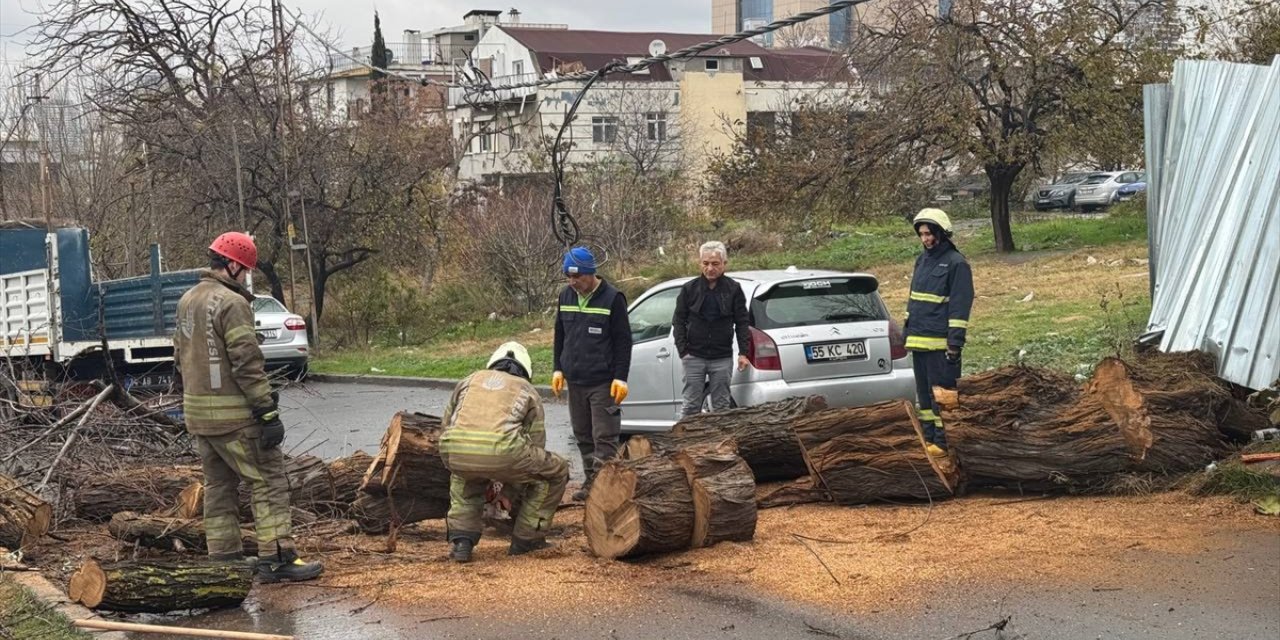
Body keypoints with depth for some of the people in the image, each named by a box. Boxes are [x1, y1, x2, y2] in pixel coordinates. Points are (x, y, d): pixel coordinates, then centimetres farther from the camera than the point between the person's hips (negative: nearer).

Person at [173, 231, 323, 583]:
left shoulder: (187, 301, 13)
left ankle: (223, 556, 16)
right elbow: (247, 364, -20)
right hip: (233, 414, -9)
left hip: (197, 411, 9)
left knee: (218, 485, 14)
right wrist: (269, 412, -18)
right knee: (269, 480, -4)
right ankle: (277, 558, -7)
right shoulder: (231, 303, -15)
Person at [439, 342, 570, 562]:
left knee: (463, 476, 41)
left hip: (454, 452, 3)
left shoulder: (470, 380, 33)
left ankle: (461, 540, 23)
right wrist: (509, 490, 44)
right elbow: (536, 446, 30)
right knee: (556, 472, 24)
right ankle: (526, 540, 26)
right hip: (502, 451, -3)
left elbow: (446, 428, 37)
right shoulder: (528, 390, 28)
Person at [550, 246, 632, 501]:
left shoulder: (612, 298, -8)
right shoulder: (566, 296, 9)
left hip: (603, 382, -6)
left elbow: (623, 341, -7)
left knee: (604, 437, -7)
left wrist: (620, 377, -11)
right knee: (583, 435, 11)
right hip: (575, 381, 6)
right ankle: (591, 482, 19)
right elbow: (560, 335, 20)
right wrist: (559, 369, 15)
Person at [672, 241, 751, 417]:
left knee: (721, 406, 5)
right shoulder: (689, 289, 3)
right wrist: (683, 350, -3)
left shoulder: (734, 289, 2)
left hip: (722, 358, 0)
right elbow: (678, 321, 6)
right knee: (691, 406, 1)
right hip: (694, 357, 0)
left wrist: (743, 352, -4)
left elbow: (742, 322, 4)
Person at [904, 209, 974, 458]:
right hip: (918, 340, 8)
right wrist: (907, 331, 19)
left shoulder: (956, 263, -9)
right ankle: (929, 438, 19)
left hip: (940, 342, -8)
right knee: (923, 392, 12)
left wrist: (955, 343, -16)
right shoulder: (922, 260, 15)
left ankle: (943, 442, -2)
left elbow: (960, 306, -12)